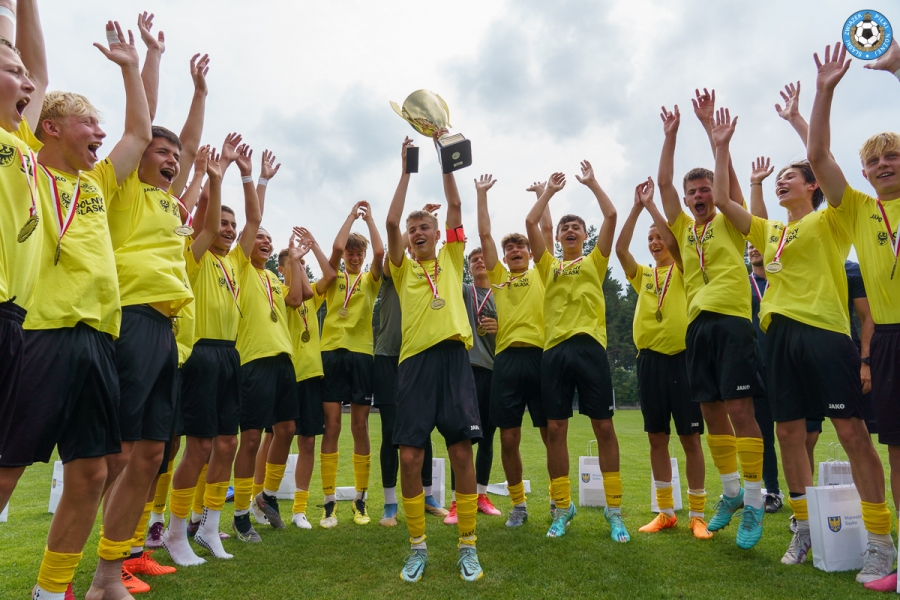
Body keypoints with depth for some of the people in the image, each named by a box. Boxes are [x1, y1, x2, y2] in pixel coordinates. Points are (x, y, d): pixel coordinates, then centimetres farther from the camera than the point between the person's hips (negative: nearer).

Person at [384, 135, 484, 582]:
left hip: (453, 356, 0)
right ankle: (418, 547, 15)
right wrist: (407, 167, 8)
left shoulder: (451, 260, 17)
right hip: (415, 360, 1)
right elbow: (391, 221, 4)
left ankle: (467, 546, 12)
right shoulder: (403, 269, 17)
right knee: (409, 456, -2)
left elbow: (455, 205, 10)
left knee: (462, 452, -2)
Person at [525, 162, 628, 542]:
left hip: (590, 346, -2)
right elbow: (530, 223, 10)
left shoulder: (595, 262, 14)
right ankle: (562, 508, 15)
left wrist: (591, 182, 14)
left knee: (603, 426, 1)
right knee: (555, 428, 3)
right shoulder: (548, 266, 18)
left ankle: (614, 510, 11)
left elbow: (611, 215, 6)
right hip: (554, 350, 2)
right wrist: (549, 190, 18)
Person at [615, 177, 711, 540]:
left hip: (681, 357, -4)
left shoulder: (684, 271, 4)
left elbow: (674, 240, -14)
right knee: (657, 438, 8)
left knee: (690, 437, 0)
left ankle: (697, 514, 12)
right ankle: (665, 512, 19)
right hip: (649, 359, 4)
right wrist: (636, 207, -6)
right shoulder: (643, 275, 13)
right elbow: (620, 248, -2)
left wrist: (651, 204, -9)